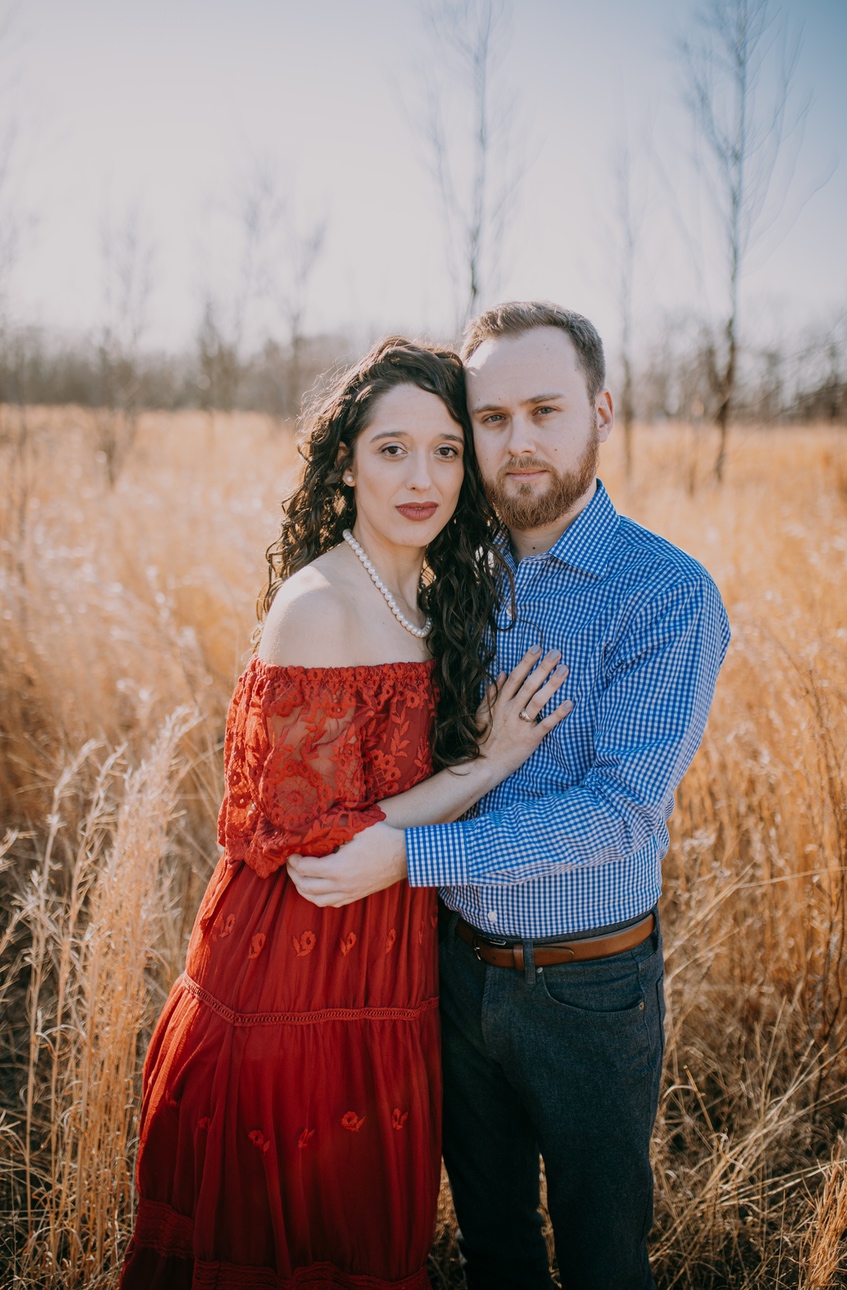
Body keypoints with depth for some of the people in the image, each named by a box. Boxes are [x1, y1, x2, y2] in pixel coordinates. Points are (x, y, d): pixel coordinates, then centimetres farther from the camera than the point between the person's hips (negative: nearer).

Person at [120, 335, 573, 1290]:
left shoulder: (434, 600, 4)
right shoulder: (318, 605, -22)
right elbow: (319, 843, -21)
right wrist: (493, 761, -17)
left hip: (383, 985, 8)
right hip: (301, 992, -7)